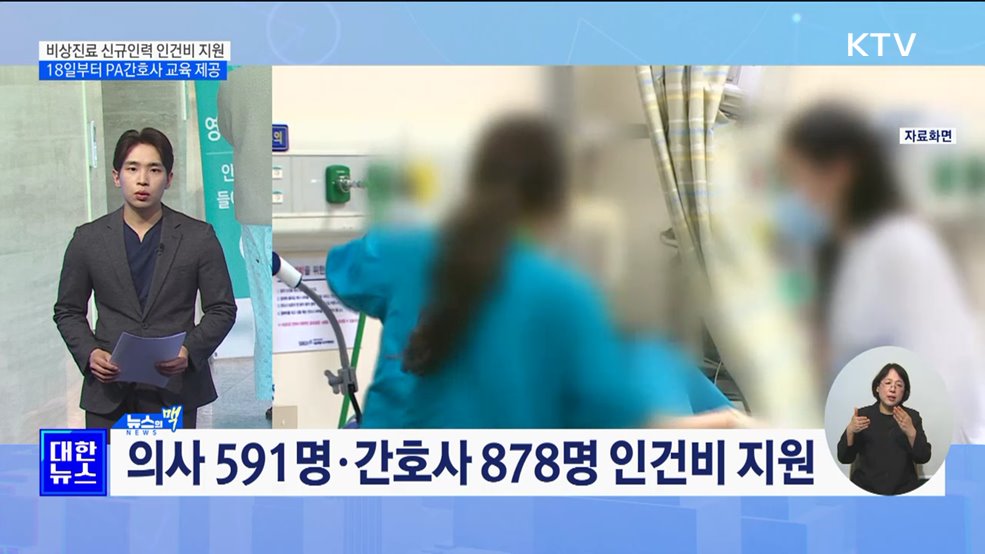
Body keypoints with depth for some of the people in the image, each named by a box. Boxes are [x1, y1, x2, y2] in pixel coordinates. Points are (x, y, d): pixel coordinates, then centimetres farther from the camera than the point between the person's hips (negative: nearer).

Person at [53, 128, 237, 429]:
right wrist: (88, 353, -6)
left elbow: (222, 308, 5)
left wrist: (190, 351, -12)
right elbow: (68, 310, 12)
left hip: (175, 389, -1)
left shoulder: (199, 237, 2)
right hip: (108, 390, 1)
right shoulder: (88, 238, 6)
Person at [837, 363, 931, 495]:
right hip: (865, 488, 0)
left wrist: (910, 432, -19)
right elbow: (844, 458, 0)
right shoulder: (863, 414, 5)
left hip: (904, 489, 1)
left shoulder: (912, 416, 7)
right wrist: (850, 431, -17)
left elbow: (923, 458, -4)